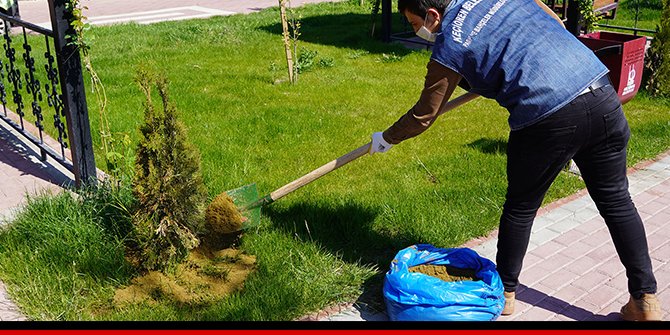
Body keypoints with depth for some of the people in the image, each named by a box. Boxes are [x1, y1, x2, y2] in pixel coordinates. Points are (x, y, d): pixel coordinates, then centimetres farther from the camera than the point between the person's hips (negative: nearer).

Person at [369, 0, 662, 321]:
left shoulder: (448, 48, 2)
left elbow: (423, 116, 12)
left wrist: (385, 139, 30)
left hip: (548, 121, -5)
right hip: (601, 91, 6)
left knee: (520, 208, 15)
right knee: (616, 201, 17)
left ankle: (504, 293, 32)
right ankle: (645, 300, 25)